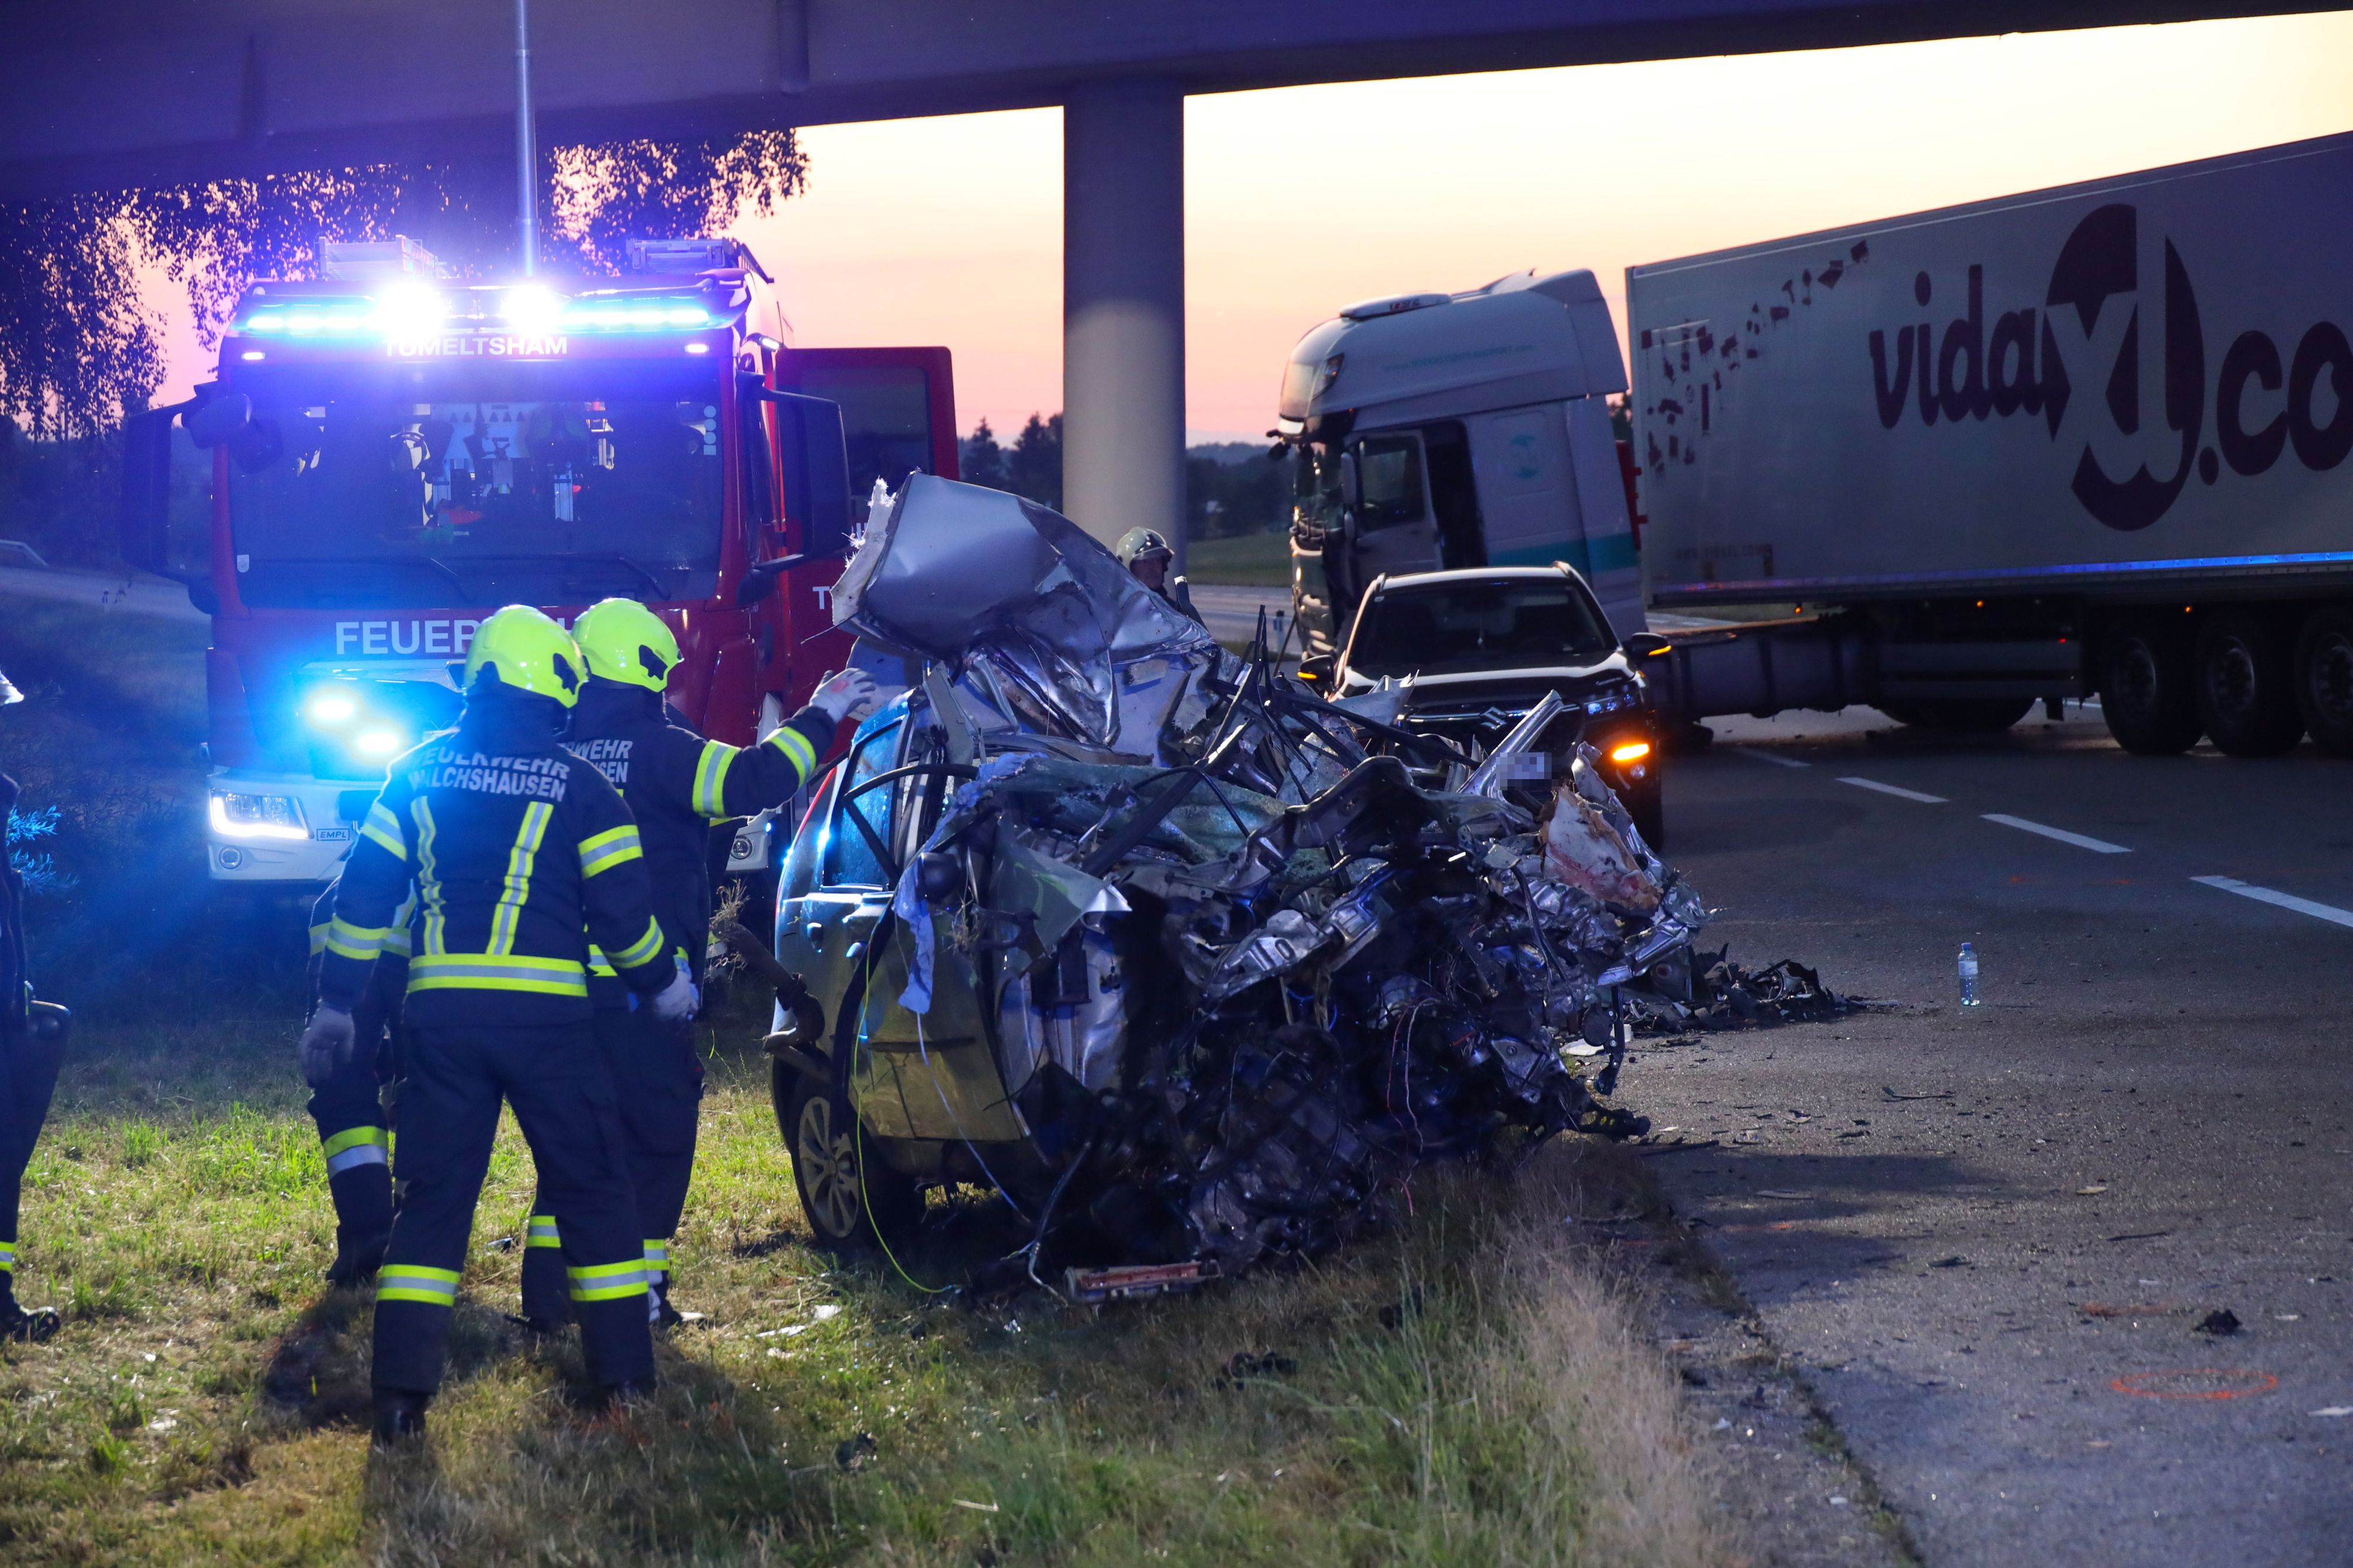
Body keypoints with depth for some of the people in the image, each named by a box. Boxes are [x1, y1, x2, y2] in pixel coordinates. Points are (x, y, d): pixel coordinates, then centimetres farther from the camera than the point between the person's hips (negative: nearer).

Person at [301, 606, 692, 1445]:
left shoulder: (419, 772, 9)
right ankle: (627, 1376, 11)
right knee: (593, 1192, 9)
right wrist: (662, 984, 16)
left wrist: (336, 1003, 16)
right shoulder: (579, 787, 0)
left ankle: (400, 1397, -1)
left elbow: (364, 893, 9)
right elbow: (622, 907, -1)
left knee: (434, 1197, 6)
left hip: (440, 1014, 2)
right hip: (547, 1017, -2)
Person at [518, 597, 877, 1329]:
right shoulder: (656, 749, -13)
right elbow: (751, 783, -20)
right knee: (658, 1134, 5)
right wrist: (819, 717, -10)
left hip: (566, 983, 7)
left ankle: (546, 1289, 16)